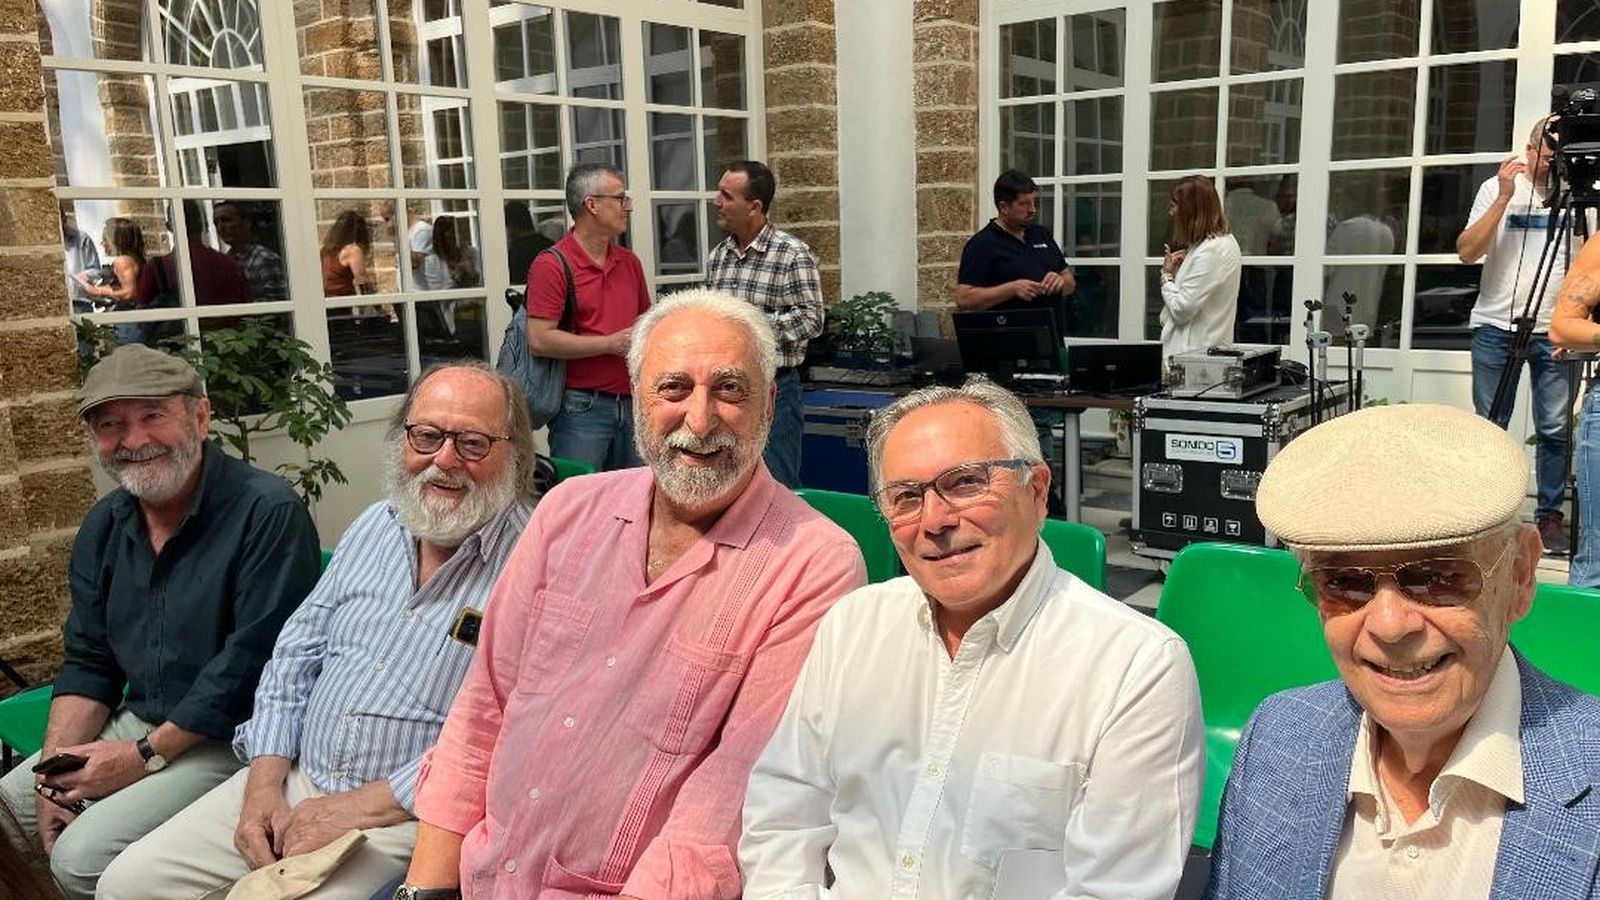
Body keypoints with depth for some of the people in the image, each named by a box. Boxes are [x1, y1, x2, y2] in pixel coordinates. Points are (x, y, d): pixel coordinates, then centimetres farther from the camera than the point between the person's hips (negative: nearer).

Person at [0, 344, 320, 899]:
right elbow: (87, 663, 11)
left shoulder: (267, 511, -19)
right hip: (136, 724, 8)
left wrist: (146, 754, -16)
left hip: (229, 738, -8)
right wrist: (55, 769, -3)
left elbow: (252, 662, -21)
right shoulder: (104, 527, 7)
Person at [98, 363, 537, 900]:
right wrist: (264, 784, 0)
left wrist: (357, 808, -19)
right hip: (295, 780, 7)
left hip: (405, 816, -6)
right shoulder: (376, 525, 8)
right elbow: (295, 656, 12)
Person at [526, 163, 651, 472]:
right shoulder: (552, 266, -9)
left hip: (631, 404, 7)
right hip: (581, 408, -7)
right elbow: (540, 340, -17)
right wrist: (611, 344, -14)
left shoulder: (629, 262, 14)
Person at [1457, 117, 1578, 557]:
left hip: (1555, 330, 1)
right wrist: (1504, 197, -12)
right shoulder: (1496, 188, 4)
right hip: (1497, 326, 0)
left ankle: (1550, 515, 9)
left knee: (1555, 429, -1)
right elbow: (1467, 252, -7)